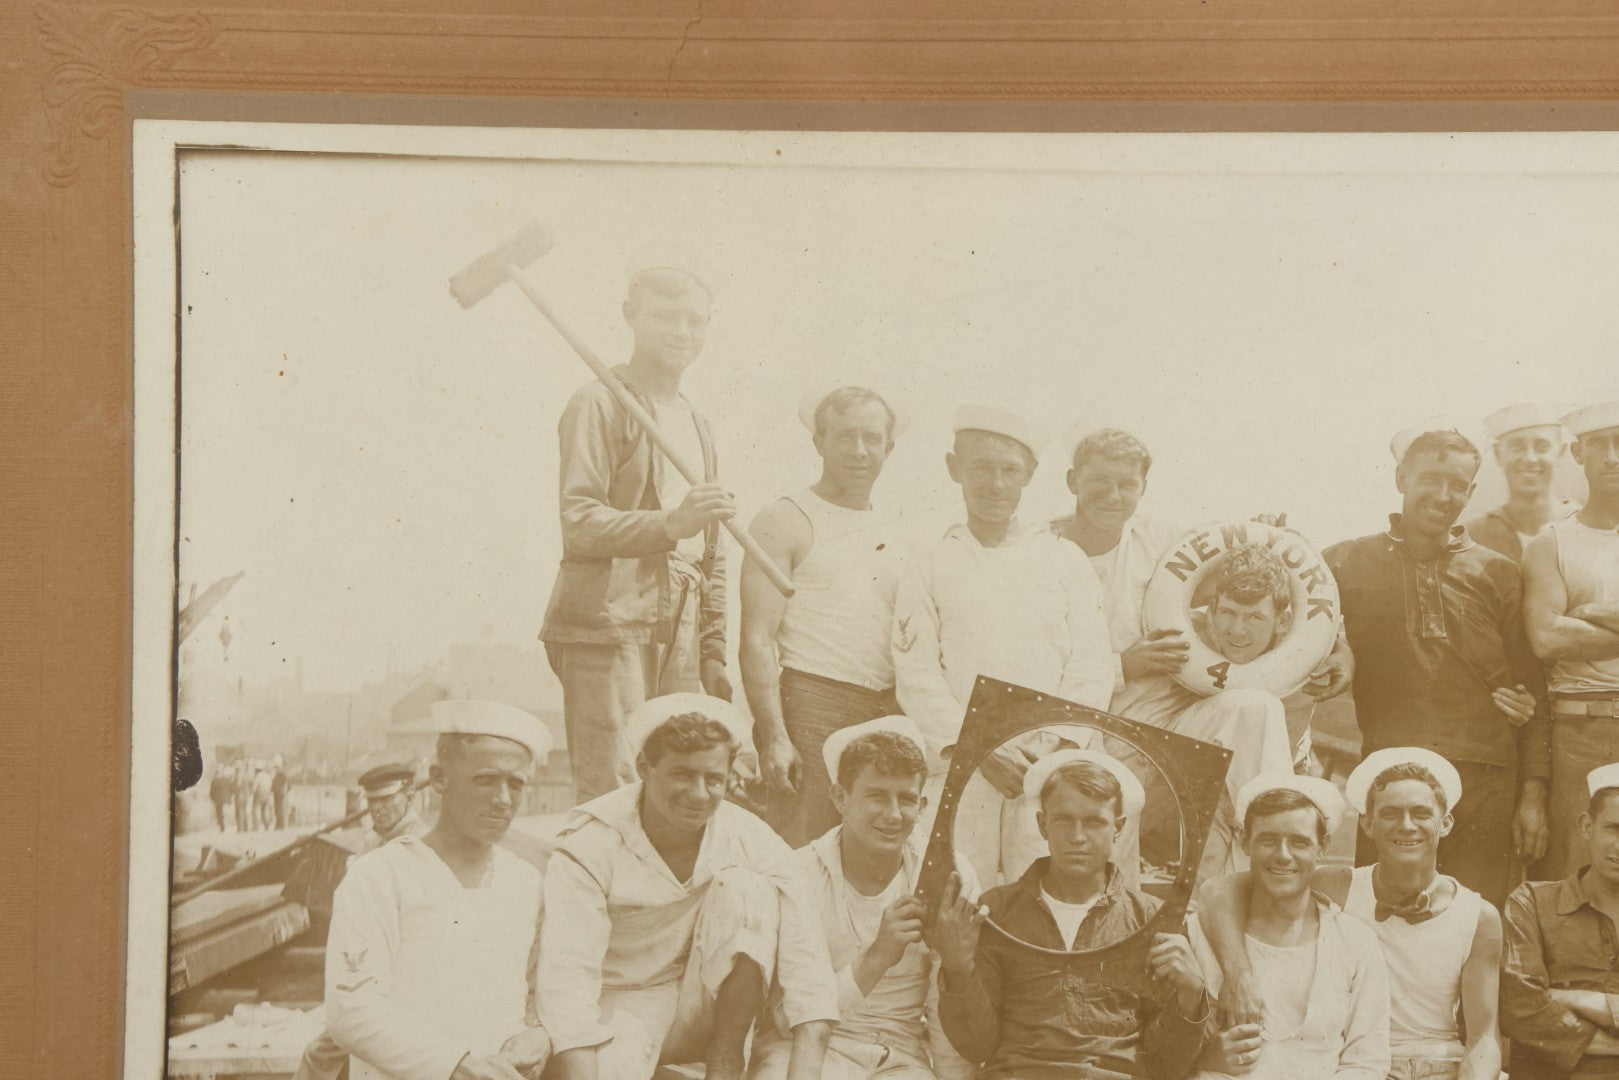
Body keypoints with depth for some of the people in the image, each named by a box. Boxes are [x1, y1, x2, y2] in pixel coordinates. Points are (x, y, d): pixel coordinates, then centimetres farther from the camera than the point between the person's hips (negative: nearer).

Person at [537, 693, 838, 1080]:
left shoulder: (752, 841, -10)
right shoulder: (590, 843, -17)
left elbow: (805, 958, -17)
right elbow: (567, 974, -26)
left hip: (707, 1014, 4)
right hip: (620, 1009, -4)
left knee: (747, 887, -21)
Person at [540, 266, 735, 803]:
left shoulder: (699, 425, 24)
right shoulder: (600, 403, -1)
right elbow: (579, 526, -12)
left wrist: (714, 656, 19)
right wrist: (670, 524, -27)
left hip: (678, 635, 7)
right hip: (607, 627, -7)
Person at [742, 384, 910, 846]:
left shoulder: (895, 534, 18)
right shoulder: (785, 521, 0)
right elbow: (757, 639, -8)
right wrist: (773, 736, -16)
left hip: (889, 711, 6)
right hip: (811, 704, -6)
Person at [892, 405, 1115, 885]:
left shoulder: (1066, 561, 14)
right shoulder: (929, 568, 10)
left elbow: (1092, 666, 8)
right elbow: (917, 676, 2)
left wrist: (1059, 748, -7)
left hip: (1052, 770, 1)